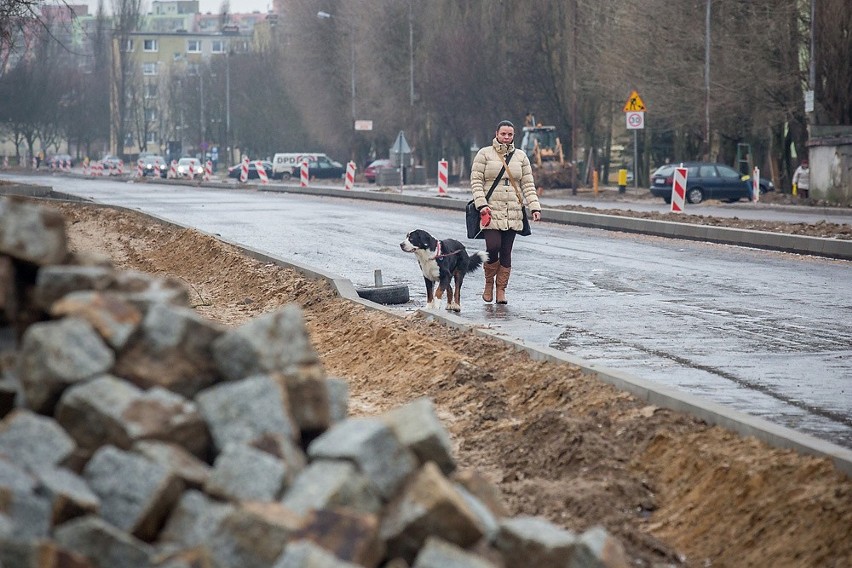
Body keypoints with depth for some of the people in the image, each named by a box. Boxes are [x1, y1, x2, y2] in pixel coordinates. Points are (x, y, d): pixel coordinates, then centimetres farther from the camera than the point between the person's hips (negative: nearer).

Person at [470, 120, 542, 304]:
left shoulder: (520, 156, 12)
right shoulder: (484, 154, 3)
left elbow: (528, 184, 11)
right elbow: (476, 181, -2)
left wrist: (534, 206, 0)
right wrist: (481, 204, -14)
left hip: (513, 212, 3)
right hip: (491, 211, -3)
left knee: (506, 252, 2)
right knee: (493, 248, -14)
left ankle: (501, 289, 10)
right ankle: (489, 283, 9)